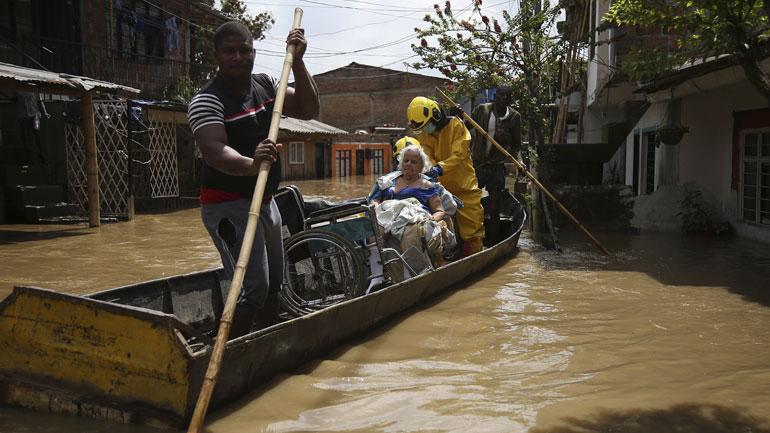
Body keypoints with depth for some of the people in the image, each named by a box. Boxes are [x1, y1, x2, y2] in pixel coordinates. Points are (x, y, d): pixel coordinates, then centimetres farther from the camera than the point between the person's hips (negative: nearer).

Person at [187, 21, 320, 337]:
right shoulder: (208, 99, -16)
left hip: (265, 201, 8)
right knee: (253, 288, -17)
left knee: (273, 282, 18)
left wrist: (297, 61, -7)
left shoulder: (266, 85, 8)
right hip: (228, 206, -8)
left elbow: (308, 110, 2)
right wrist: (251, 163, -52)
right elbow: (214, 152, -31)